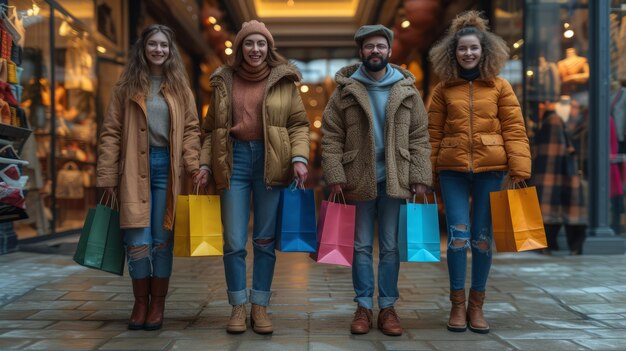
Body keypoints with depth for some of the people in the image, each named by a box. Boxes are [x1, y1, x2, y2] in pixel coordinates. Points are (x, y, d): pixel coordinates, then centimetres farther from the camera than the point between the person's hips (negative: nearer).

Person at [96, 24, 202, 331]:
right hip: (135, 169, -1)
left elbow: (191, 129, 7)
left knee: (162, 239, 4)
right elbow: (111, 132, 4)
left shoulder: (179, 86, 9)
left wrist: (194, 167, -6)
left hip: (167, 167, 1)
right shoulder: (127, 86, 6)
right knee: (138, 240, -3)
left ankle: (158, 304, 15)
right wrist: (107, 176, -2)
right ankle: (140, 303, 13)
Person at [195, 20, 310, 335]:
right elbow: (211, 128, 12)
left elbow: (298, 124, 4)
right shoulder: (224, 80, 9)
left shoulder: (283, 80, 5)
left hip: (270, 161, -1)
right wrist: (205, 164, 2)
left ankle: (260, 306, 15)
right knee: (234, 241, 1)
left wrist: (299, 158, -11)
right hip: (234, 159, 1)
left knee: (265, 240, 5)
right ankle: (238, 306, 13)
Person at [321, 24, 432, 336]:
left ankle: (387, 308, 15)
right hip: (359, 180, -1)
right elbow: (331, 136, -1)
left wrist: (420, 177, -3)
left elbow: (419, 137, 4)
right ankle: (363, 307, 15)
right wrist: (334, 176, -9)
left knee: (391, 246, 7)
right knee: (361, 246, 7)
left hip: (395, 180, 1)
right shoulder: (345, 90, 0)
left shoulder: (407, 90, 4)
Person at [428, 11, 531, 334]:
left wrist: (519, 170, -7)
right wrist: (427, 174, 3)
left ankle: (477, 304, 17)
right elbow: (433, 134, 7)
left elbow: (514, 131, 1)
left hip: (490, 169, 0)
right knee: (458, 235, -4)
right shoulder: (444, 89, 7)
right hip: (453, 169, 0)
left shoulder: (499, 87, 5)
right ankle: (457, 304, 9)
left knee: (483, 238, 5)